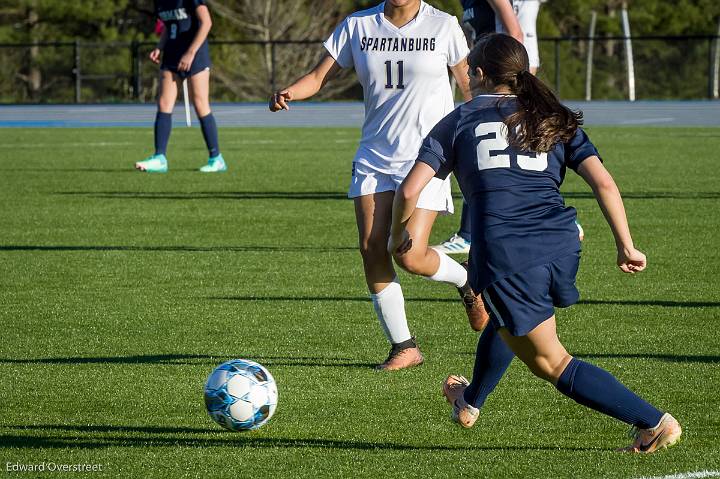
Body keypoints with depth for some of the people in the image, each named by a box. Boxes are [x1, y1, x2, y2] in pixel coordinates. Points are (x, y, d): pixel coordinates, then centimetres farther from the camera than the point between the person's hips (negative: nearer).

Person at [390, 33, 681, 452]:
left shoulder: (458, 123, 14)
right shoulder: (556, 121, 19)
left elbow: (409, 191, 7)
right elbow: (603, 182, 6)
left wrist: (398, 234, 26)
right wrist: (627, 246, 9)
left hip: (502, 253, -4)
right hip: (560, 245, 4)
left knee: (551, 362, 7)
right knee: (507, 320, 35)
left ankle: (654, 421, -4)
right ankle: (471, 403, 55)